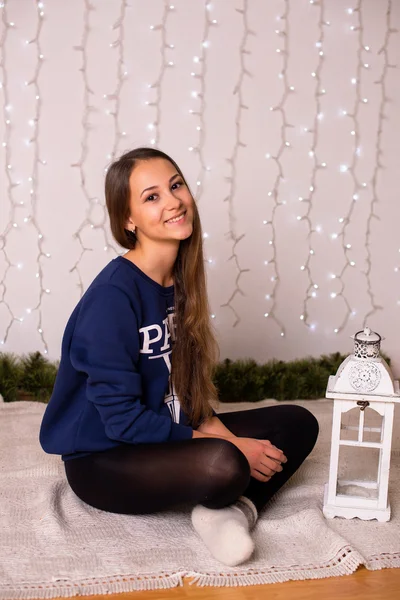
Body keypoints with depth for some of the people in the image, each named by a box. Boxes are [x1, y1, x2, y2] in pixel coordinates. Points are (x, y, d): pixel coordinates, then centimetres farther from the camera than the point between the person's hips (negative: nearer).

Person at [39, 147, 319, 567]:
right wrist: (230, 448, -20)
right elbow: (121, 419, -23)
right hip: (102, 460, -8)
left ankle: (234, 508, -15)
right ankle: (225, 496, -2)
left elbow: (185, 388, 8)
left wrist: (224, 434, -10)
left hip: (167, 434, 8)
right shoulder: (113, 296, -23)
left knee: (298, 423, 3)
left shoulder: (179, 280, 1)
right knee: (222, 465, -36)